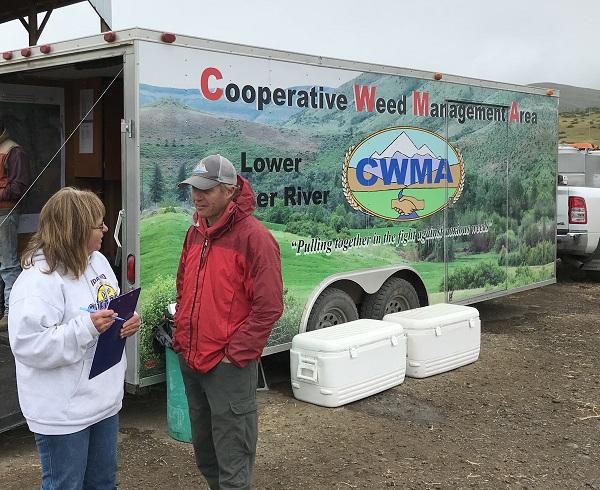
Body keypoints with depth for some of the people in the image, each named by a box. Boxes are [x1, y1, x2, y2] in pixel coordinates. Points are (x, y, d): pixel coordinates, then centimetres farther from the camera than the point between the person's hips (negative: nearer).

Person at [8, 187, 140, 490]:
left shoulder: (98, 261, 4)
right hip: (63, 412, -8)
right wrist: (86, 327, -31)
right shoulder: (38, 280, -22)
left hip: (104, 399, 8)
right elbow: (29, 345, -27)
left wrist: (128, 321, -5)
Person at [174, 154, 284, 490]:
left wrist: (235, 354, -16)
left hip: (229, 367, -8)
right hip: (192, 361, 8)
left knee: (231, 458, 2)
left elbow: (269, 307, -17)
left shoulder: (254, 237, -15)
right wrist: (181, 337, 11)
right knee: (204, 449, 21)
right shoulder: (196, 232, 9)